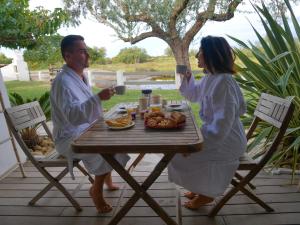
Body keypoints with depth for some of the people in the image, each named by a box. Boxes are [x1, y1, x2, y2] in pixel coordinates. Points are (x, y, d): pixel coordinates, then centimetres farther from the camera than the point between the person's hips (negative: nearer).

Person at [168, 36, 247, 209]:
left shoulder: (223, 82, -27)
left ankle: (206, 194, 16)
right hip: (215, 133, 9)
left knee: (184, 155, -8)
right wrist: (187, 77, 2)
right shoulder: (209, 77, 3)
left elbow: (222, 124, -31)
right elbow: (194, 96, 19)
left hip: (227, 140, -9)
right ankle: (201, 188, 28)